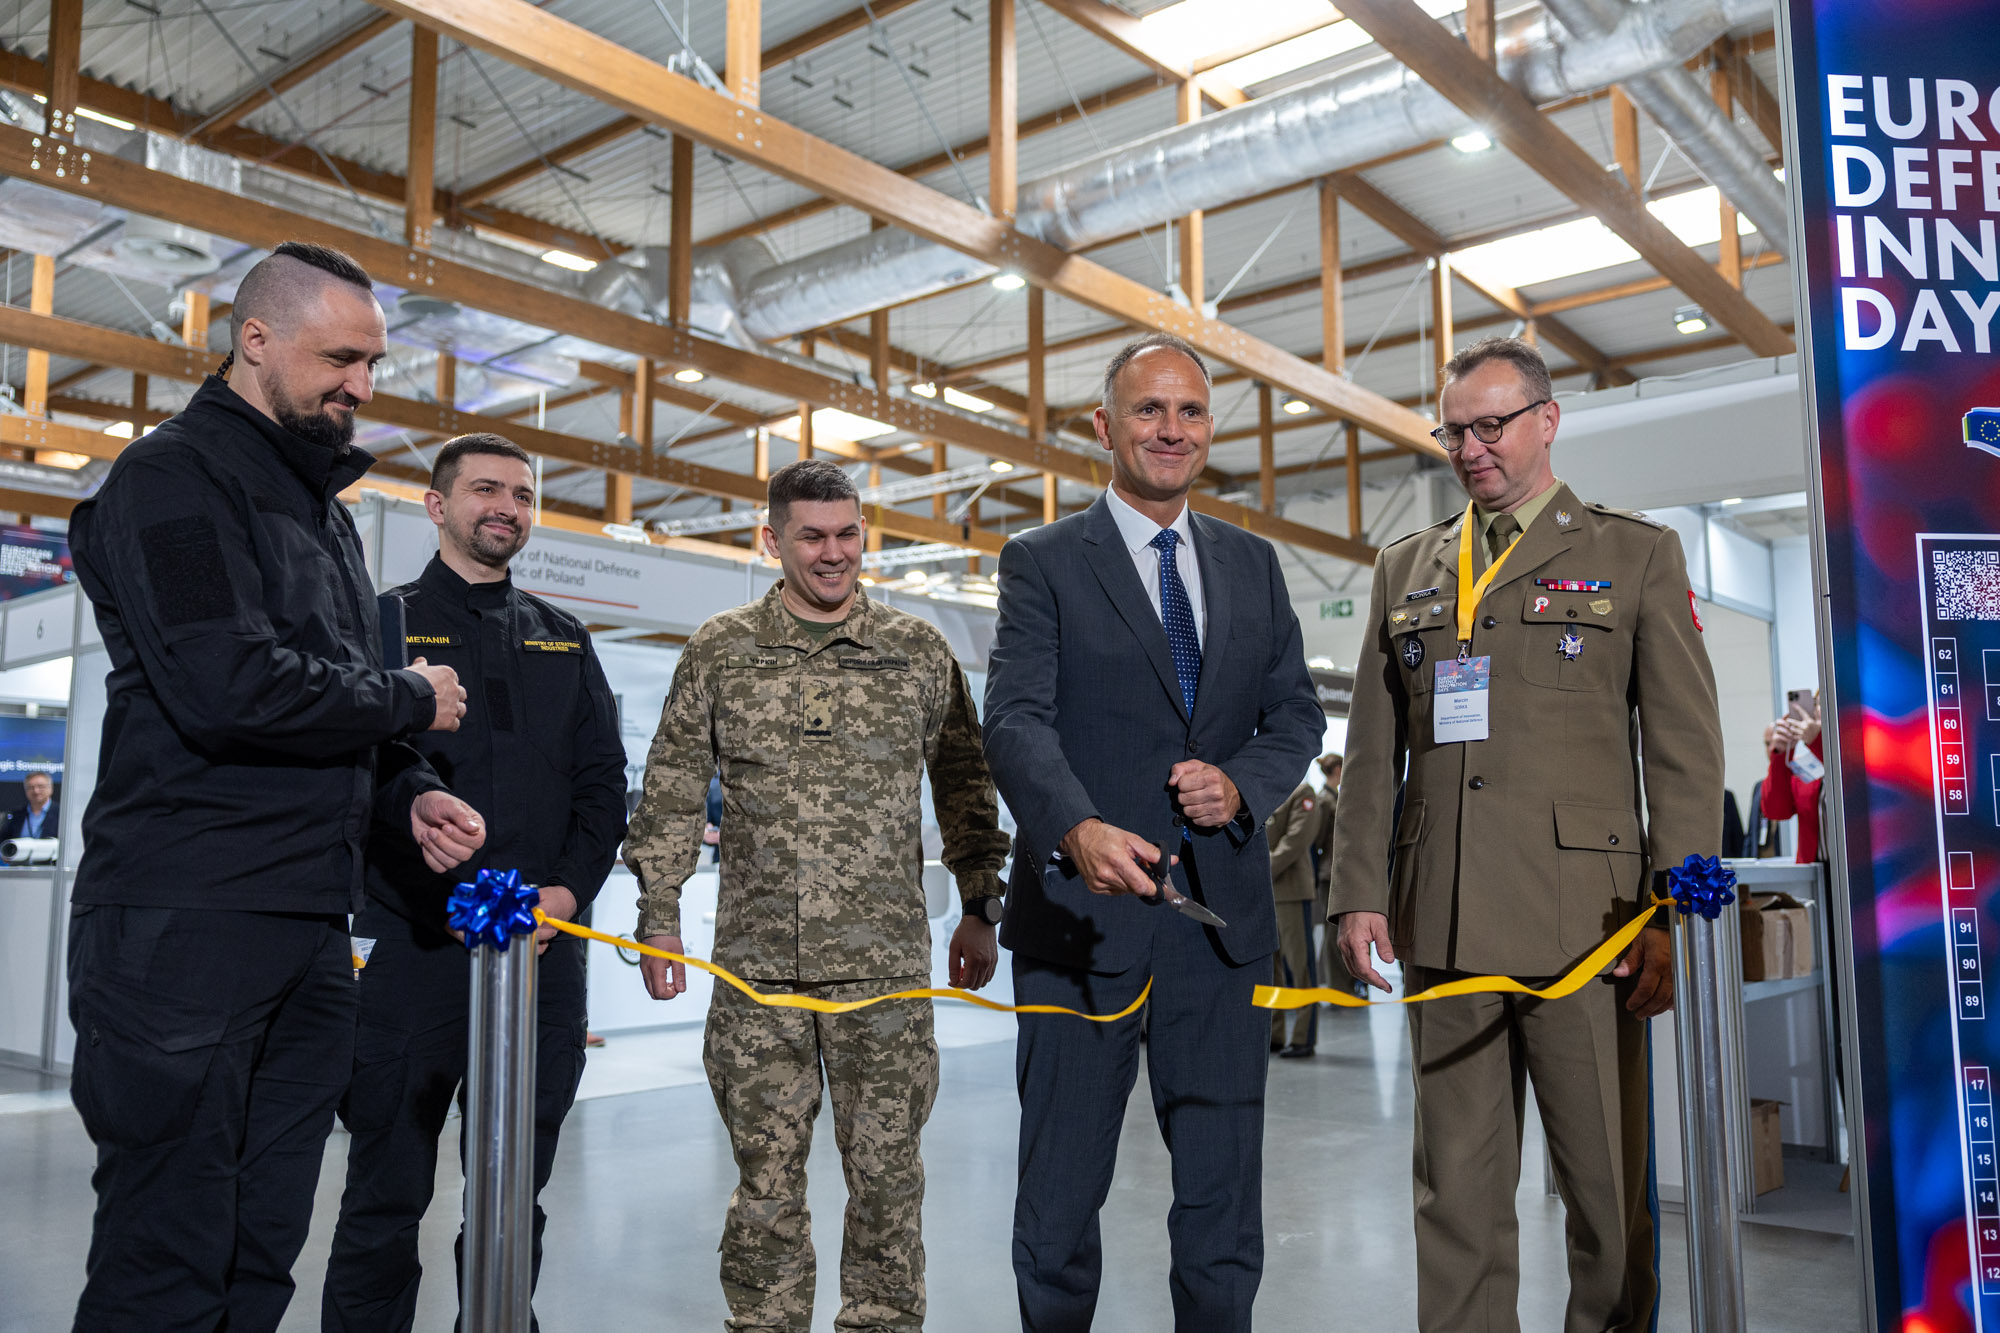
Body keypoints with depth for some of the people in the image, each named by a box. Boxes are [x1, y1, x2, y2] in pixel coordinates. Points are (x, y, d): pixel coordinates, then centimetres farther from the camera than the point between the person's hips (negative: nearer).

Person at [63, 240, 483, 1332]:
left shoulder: (327, 513, 21)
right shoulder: (175, 477, -6)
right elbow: (232, 687, -21)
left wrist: (408, 793, 5)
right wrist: (409, 701, -7)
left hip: (309, 929, 8)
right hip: (186, 924, -8)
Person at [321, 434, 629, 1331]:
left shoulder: (564, 640, 16)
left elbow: (604, 779, 13)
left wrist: (570, 888, -4)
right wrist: (453, 896, -14)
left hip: (543, 949, 4)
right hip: (411, 945, -3)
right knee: (387, 1196, 4)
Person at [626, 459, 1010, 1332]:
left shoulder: (919, 651, 6)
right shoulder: (718, 651, 5)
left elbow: (966, 788, 11)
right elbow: (671, 795, 8)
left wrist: (980, 911, 9)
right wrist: (658, 918, 4)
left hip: (886, 963, 0)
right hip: (756, 963, 1)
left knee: (886, 1174, 6)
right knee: (766, 1177, 9)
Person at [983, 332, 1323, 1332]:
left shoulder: (1253, 564, 13)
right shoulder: (1042, 562, -1)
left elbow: (1296, 714, 14)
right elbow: (1016, 721, -13)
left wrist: (1241, 784, -8)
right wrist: (1080, 829, -32)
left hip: (1222, 913, 4)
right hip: (1084, 913, -3)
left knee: (1223, 1199, 11)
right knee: (1061, 1196, 8)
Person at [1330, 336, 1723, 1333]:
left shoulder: (1637, 555, 7)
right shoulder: (1404, 568, 16)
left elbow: (1686, 753, 1)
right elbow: (1372, 753, 13)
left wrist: (1677, 916, -6)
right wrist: (1360, 893, 4)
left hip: (1585, 916, -2)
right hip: (1442, 923, 3)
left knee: (1610, 1190, 5)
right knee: (1456, 1189, 9)